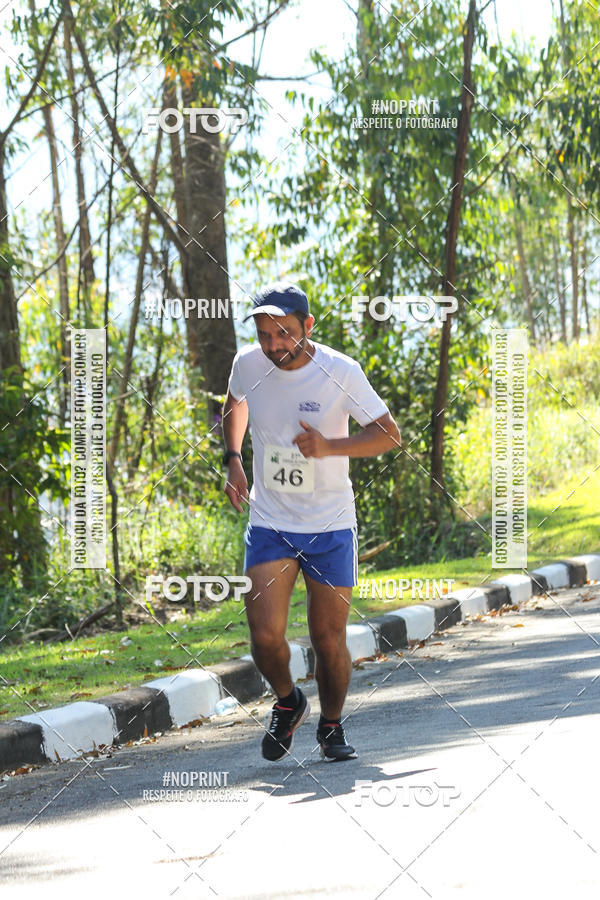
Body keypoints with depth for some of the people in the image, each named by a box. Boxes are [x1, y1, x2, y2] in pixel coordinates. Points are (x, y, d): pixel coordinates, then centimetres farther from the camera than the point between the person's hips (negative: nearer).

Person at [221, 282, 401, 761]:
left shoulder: (340, 371, -14)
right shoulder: (248, 364, -5)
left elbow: (390, 435, -6)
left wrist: (330, 446, -22)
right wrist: (233, 460, 5)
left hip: (330, 528, -1)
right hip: (269, 525, 2)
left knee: (329, 642, 1)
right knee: (266, 636, -12)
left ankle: (331, 727, 28)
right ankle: (288, 702, 19)